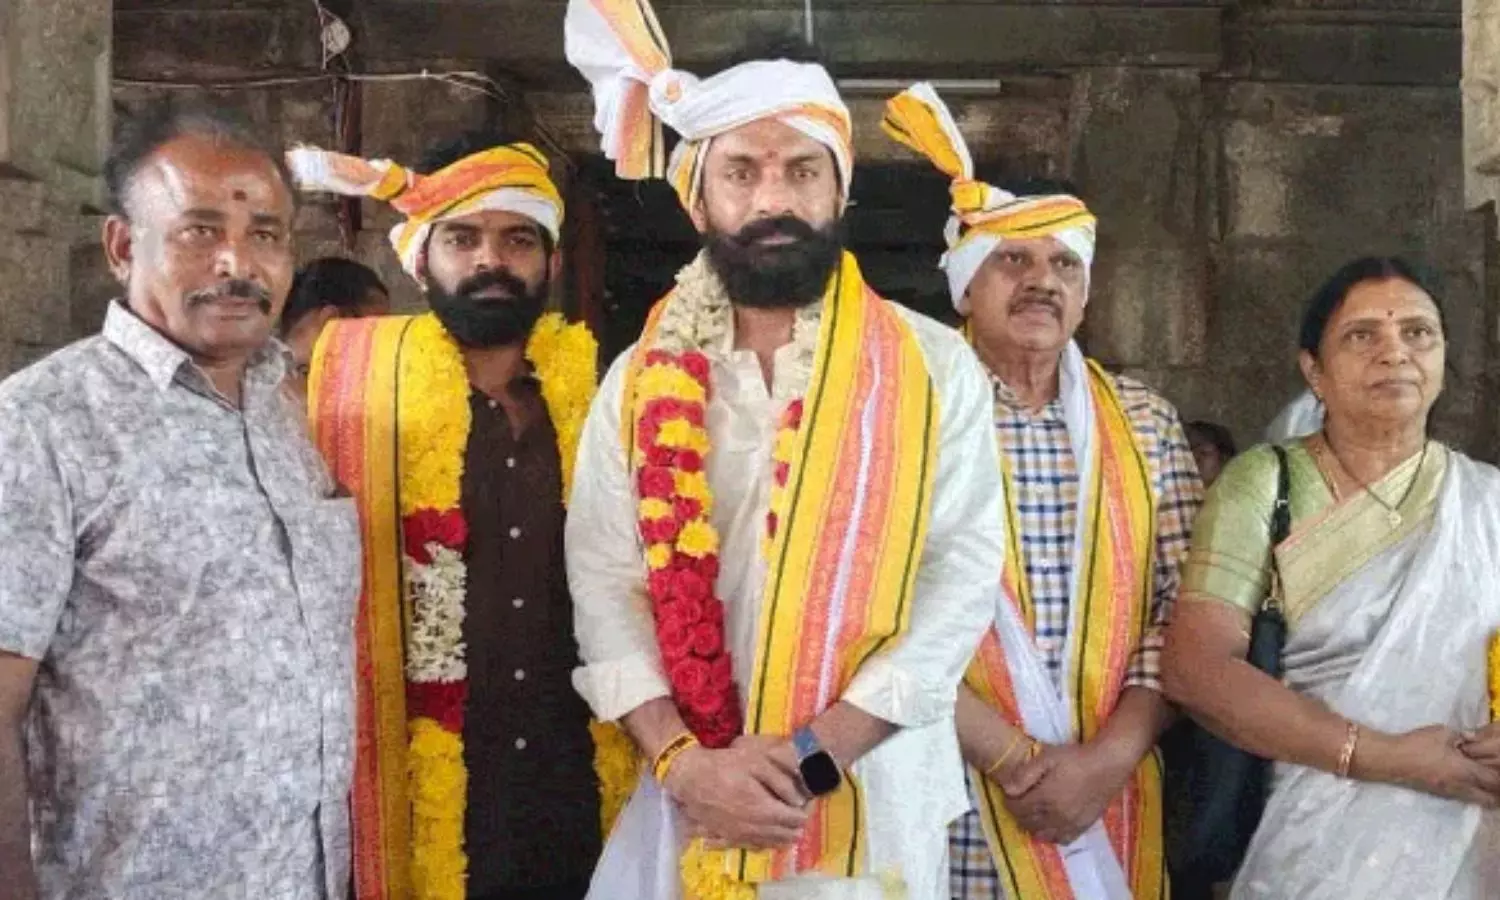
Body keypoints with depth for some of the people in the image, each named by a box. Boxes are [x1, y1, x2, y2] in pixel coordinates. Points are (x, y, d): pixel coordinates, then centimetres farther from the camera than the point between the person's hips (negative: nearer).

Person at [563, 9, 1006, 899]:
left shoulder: (937, 368, -3)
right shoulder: (642, 380, 2)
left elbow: (962, 579, -8)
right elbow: (605, 582, -2)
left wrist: (814, 755, -16)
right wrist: (678, 757, -16)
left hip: (873, 795, -1)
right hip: (689, 797, 1)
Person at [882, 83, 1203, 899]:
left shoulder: (1144, 423, 5)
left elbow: (1182, 610, 1)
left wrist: (1109, 756, -11)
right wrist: (1016, 760, -15)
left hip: (1111, 799, 3)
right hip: (949, 810, -3)